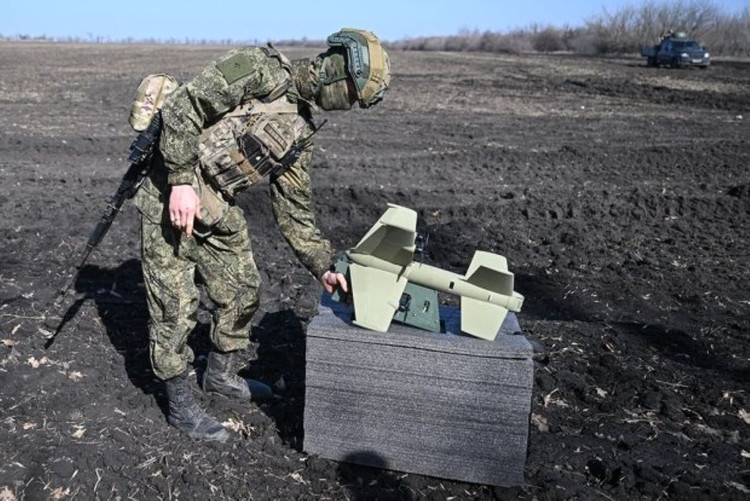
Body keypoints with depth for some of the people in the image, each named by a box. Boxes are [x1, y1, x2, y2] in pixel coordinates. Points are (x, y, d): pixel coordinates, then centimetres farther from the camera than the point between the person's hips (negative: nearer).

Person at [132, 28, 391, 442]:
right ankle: (180, 405, 17)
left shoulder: (301, 129, 7)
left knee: (241, 289, 15)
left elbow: (294, 206, 11)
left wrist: (322, 267, 8)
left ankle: (221, 374, 37)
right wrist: (182, 180, -26)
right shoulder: (261, 69, -17)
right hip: (172, 200, -8)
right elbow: (181, 108, -22)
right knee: (176, 306, 0)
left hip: (217, 208, 8)